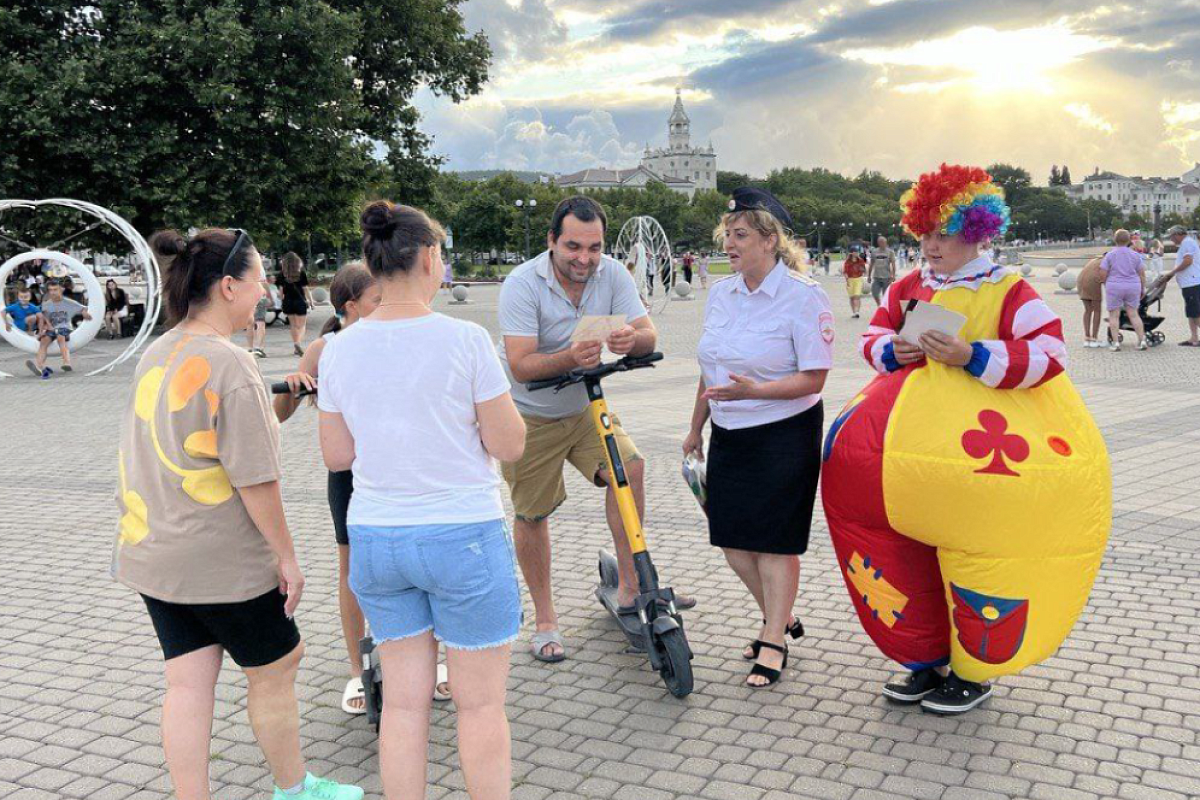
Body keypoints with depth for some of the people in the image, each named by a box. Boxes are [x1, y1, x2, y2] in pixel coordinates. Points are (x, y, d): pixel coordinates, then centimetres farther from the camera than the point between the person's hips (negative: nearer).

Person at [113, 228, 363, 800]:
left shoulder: (155, 356, 5)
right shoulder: (229, 366, -20)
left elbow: (141, 456, 13)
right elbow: (255, 480, -20)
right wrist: (286, 555, -12)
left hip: (152, 554, 7)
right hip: (224, 561, -7)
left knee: (188, 684, 11)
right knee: (274, 672, 12)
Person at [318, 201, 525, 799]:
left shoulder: (340, 349, 0)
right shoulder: (464, 340, -13)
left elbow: (336, 456, 6)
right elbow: (509, 445, -9)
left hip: (374, 540, 5)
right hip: (463, 536, -4)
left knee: (403, 700, 14)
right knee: (480, 703, 9)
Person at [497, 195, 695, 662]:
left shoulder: (611, 274, -11)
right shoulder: (523, 284, -23)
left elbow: (649, 335, -16)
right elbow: (520, 366, -29)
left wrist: (632, 339, -40)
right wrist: (570, 357, -47)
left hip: (585, 406, 4)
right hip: (531, 416, -3)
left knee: (629, 466, -17)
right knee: (531, 514, 3)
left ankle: (631, 586, -4)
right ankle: (544, 618, 19)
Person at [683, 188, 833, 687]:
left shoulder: (803, 297, -13)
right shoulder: (720, 293, 7)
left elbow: (813, 378, -17)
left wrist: (754, 391, -30)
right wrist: (696, 428, 22)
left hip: (783, 435, -7)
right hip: (728, 436, 7)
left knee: (775, 539, 1)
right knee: (731, 537, 9)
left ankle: (773, 641, 17)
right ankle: (781, 618, 31)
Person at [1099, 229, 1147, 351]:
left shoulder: (1109, 255, -5)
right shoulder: (1135, 255, 3)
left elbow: (1103, 273, -6)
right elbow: (1142, 274, 4)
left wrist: (1106, 285, 11)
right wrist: (1143, 289, 14)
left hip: (1114, 286, -3)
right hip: (1133, 286, 3)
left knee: (1114, 315, 3)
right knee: (1133, 314, 9)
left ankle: (1115, 343, -3)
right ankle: (1142, 340, 3)